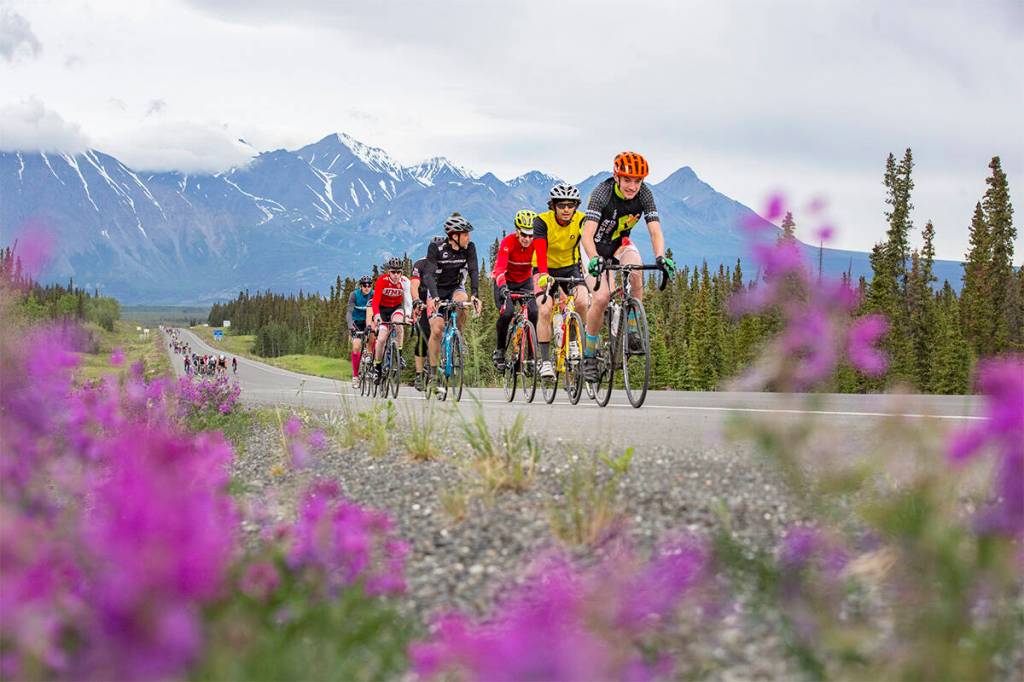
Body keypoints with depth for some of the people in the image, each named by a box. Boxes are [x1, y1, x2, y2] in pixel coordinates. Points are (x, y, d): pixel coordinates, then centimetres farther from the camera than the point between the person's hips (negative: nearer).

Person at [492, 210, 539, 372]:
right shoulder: (508, 242, -29)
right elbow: (500, 267, -40)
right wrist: (502, 286, -58)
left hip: (525, 281, 3)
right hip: (505, 281, -2)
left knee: (533, 313, -20)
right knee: (506, 313, -25)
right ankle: (500, 350, -3)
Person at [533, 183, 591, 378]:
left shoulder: (581, 220, -17)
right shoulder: (542, 221, -23)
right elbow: (541, 250, -37)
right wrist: (543, 275, -54)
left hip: (571, 267, 2)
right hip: (547, 269, -2)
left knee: (582, 302, -24)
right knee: (544, 310, -22)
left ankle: (574, 341, 2)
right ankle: (545, 361, -16)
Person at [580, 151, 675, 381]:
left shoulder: (644, 194, -20)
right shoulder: (602, 192, -30)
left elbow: (655, 231, -25)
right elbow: (587, 234, -39)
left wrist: (660, 257, -45)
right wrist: (594, 259, -57)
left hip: (621, 243, 3)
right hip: (598, 246, -3)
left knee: (635, 273, -31)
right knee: (601, 298, -20)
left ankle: (632, 332, -15)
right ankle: (589, 356, -4)